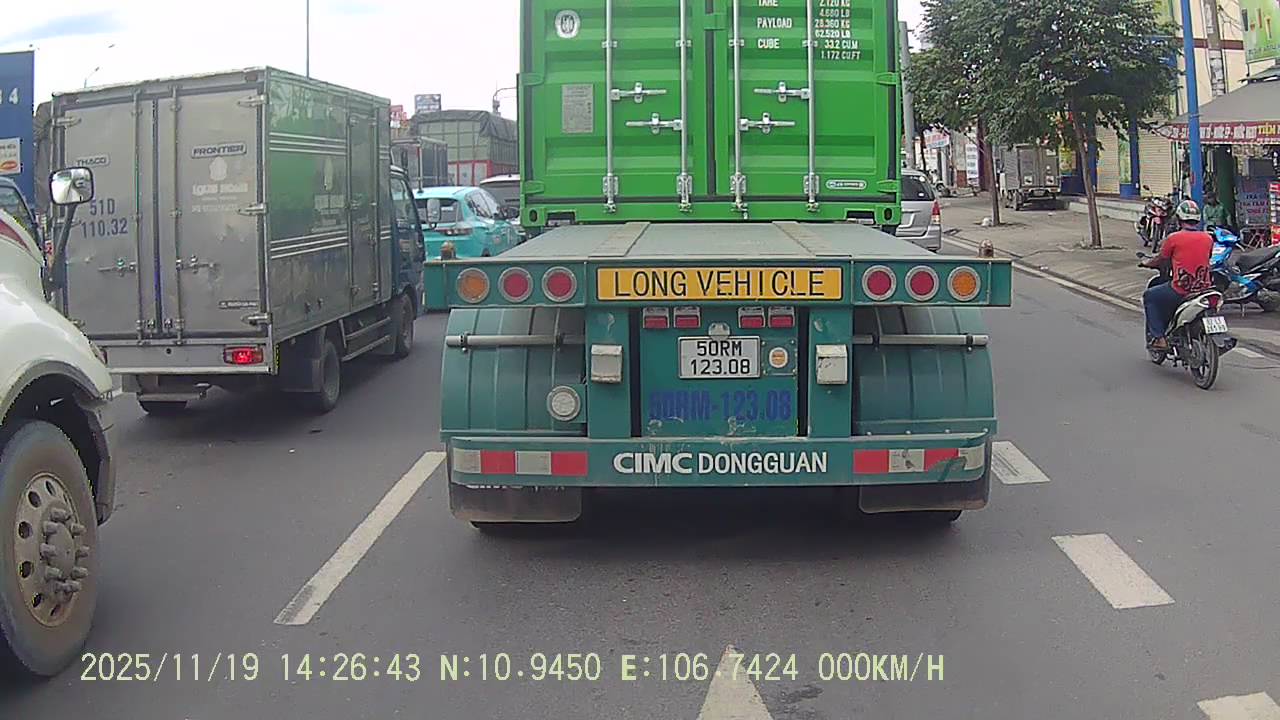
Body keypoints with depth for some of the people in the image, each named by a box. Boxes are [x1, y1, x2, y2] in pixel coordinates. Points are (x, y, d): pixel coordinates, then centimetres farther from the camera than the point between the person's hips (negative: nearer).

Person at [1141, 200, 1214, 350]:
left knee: (1149, 296, 17)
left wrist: (1146, 263, 30)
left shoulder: (1174, 238, -7)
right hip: (1204, 288, 5)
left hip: (1180, 291, -5)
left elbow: (1160, 260, 8)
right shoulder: (1208, 238, 6)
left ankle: (1158, 337, 8)